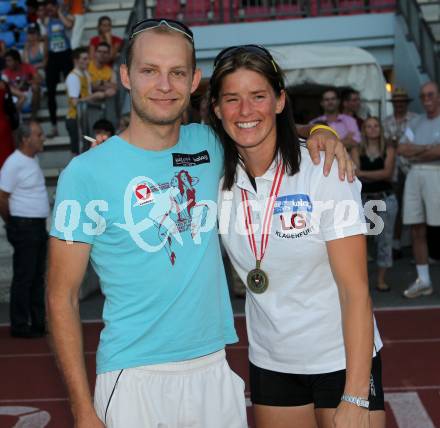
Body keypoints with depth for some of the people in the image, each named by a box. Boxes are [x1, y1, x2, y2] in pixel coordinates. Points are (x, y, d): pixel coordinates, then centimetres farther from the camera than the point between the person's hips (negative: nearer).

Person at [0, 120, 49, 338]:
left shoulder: (33, 159, 12)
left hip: (39, 225, 8)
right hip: (24, 227, -8)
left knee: (38, 276, 12)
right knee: (23, 277, -2)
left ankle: (38, 322, 21)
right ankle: (20, 326, 7)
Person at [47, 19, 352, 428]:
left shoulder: (210, 145, 1)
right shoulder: (86, 172, -10)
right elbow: (62, 297, -7)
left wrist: (317, 133, 0)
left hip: (213, 367, 4)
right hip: (133, 378, -4)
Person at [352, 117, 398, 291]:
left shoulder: (389, 149, 4)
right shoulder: (357, 150, 6)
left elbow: (388, 172, -10)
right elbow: (356, 174, -6)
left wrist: (363, 173, -15)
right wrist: (379, 175, -15)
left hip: (385, 198, 0)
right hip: (363, 198, 0)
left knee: (385, 238, 3)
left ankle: (381, 279, 11)